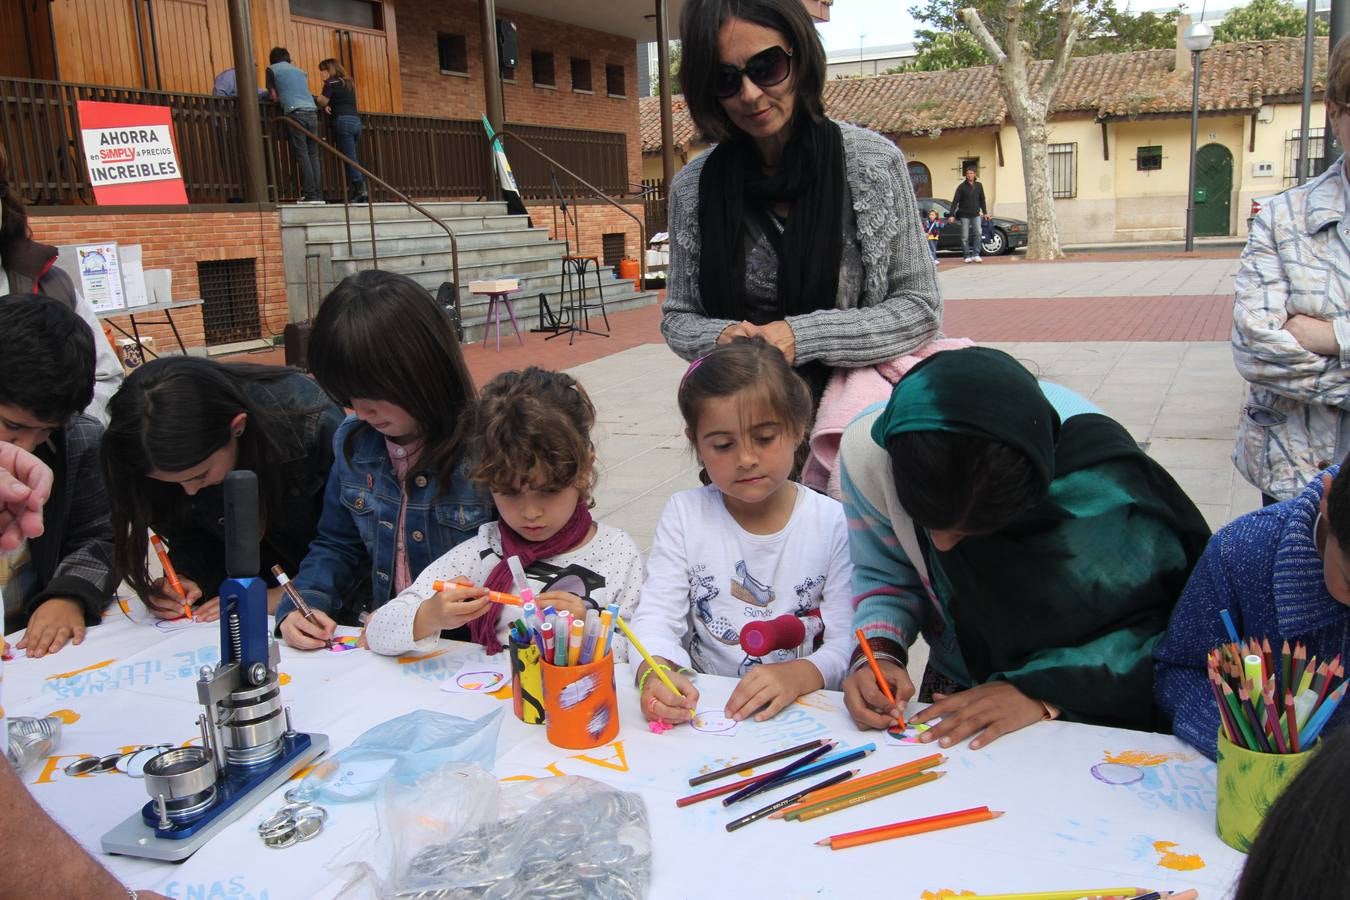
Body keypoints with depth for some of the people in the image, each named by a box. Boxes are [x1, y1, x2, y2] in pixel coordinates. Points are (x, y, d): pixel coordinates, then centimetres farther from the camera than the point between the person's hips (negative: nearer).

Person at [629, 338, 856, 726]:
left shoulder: (833, 523, -2)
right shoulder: (684, 514, 2)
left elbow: (848, 642, -5)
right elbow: (657, 617, -5)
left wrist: (799, 675, -25)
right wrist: (654, 672, -27)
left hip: (805, 714, 1)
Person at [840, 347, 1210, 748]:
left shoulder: (1101, 484, -29)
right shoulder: (869, 450, -20)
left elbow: (1168, 621, -17)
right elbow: (888, 580, -5)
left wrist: (1043, 691, -24)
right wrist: (878, 654, -22)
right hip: (958, 691, 2)